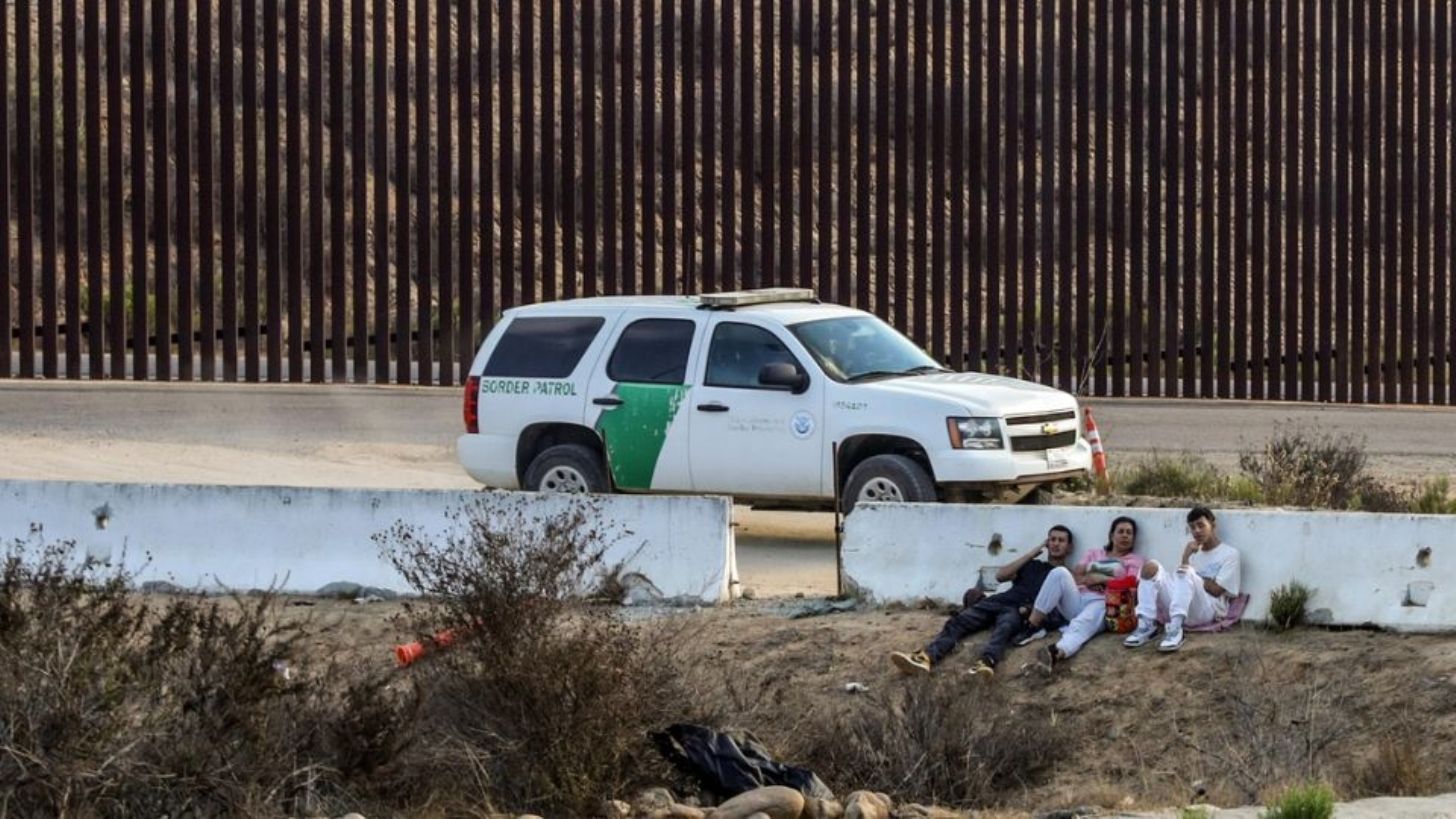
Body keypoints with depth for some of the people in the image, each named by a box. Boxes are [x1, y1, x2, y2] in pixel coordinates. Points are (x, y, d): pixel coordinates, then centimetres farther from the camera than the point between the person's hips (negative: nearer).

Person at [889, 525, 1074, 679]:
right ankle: (926, 657, -46)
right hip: (998, 601, 4)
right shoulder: (1031, 566, 32)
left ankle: (986, 663, -70)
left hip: (1019, 611, -4)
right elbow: (1000, 575, 15)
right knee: (958, 623, -23)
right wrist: (1032, 554, 15)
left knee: (1004, 629, -41)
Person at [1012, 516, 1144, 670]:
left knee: (1081, 625, -40)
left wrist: (1102, 579, -4)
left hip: (1101, 603, -4)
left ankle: (1057, 653, -76)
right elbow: (1075, 574, 17)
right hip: (1076, 600, 4)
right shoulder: (1093, 554, 32)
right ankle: (1032, 626, -29)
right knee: (1060, 572, -28)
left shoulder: (1135, 560, 21)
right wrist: (1086, 580, -4)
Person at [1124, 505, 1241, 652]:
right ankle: (1146, 625, -26)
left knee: (1187, 572, -34)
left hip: (1208, 610, -5)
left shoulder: (1229, 553, 8)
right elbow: (1181, 580, 11)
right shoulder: (1193, 551, 27)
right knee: (1151, 567, -14)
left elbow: (1215, 590, -3)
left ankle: (1175, 629, -47)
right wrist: (1186, 557, -1)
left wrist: (1192, 577, 2)